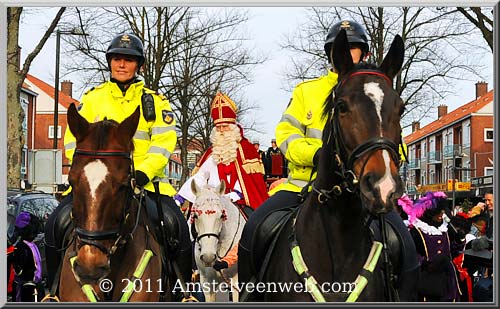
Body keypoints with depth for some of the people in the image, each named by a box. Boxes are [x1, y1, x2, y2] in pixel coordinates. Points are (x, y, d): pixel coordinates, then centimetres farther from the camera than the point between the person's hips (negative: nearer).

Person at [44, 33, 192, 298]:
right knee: (57, 224, -20)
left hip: (144, 179, -1)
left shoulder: (154, 101, 11)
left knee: (176, 226, -25)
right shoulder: (92, 98, 14)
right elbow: (73, 139, 8)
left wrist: (144, 172, -17)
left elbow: (163, 142, -1)